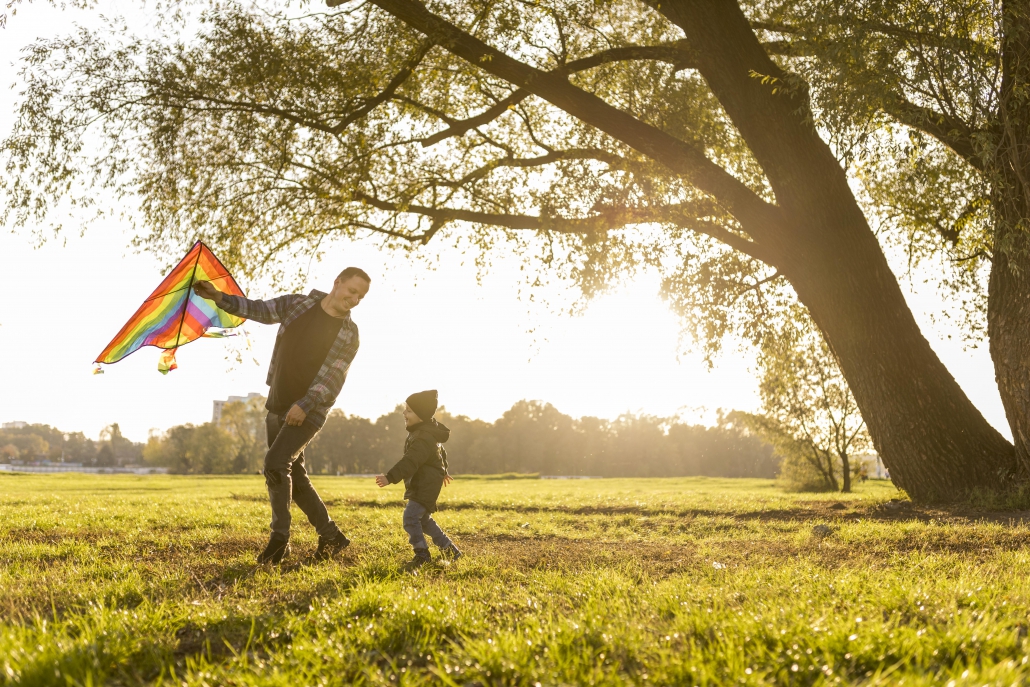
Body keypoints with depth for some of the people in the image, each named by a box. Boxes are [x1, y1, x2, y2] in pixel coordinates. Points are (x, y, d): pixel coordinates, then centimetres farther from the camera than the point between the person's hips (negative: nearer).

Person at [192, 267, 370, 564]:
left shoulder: (349, 334, -7)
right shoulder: (297, 304, 3)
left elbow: (333, 377, -14)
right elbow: (259, 310, -2)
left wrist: (304, 405, -24)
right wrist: (220, 298, -16)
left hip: (308, 412, -5)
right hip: (277, 406, 5)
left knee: (275, 463, -20)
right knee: (293, 475, 9)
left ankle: (280, 537, -8)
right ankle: (331, 536, 20)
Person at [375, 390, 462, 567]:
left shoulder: (423, 438, -22)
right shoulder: (428, 432, 13)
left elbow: (410, 462, -35)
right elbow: (441, 452, 29)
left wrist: (390, 478, -44)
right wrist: (443, 471, 45)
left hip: (425, 487, -11)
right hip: (422, 486, 11)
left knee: (411, 517, -15)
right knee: (424, 520, 18)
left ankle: (422, 554, -8)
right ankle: (450, 549, 26)